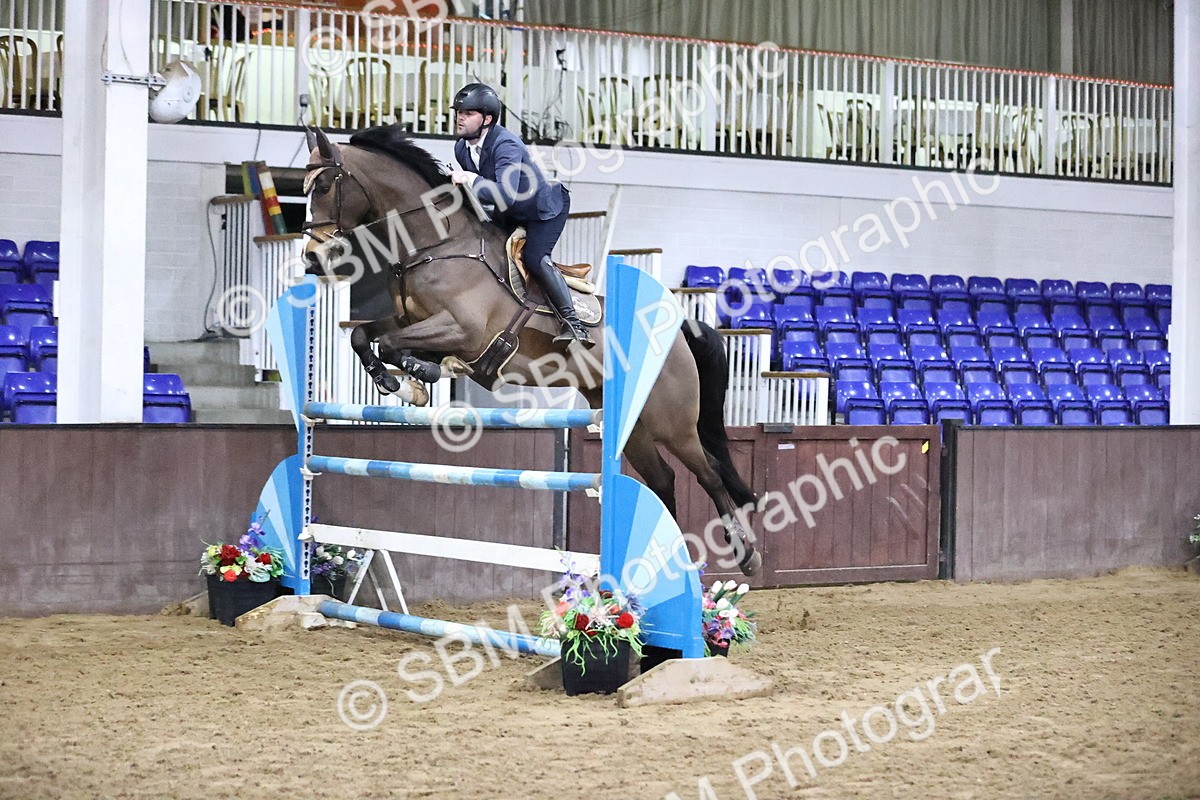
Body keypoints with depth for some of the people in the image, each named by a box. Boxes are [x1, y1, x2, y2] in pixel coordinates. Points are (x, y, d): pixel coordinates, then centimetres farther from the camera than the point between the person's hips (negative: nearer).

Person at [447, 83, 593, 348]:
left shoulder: (505, 145, -34)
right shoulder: (461, 148, -8)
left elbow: (506, 194, -47)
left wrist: (470, 180, -41)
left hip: (546, 208, -9)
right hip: (509, 215, 9)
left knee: (535, 258, -25)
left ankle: (573, 323, -25)